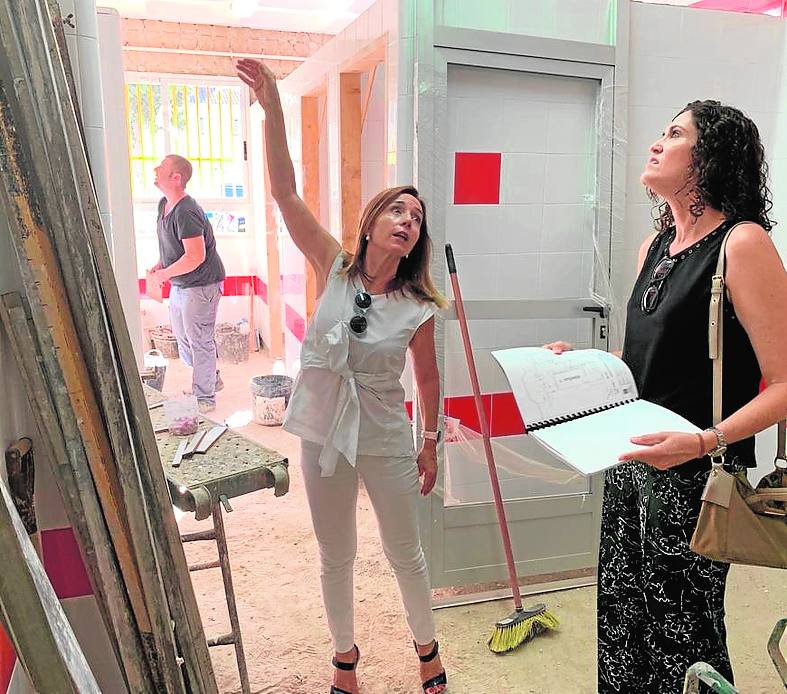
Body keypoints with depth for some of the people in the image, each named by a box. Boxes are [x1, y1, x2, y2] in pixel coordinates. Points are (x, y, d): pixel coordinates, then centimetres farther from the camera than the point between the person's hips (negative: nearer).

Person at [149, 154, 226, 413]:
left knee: (199, 341, 0)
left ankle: (205, 397, 13)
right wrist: (160, 264, 6)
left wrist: (165, 273, -18)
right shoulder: (164, 204, 7)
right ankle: (211, 379, 38)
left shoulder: (186, 213, -24)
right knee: (182, 338, 20)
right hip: (179, 285, 10)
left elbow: (196, 256, -29)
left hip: (200, 285, -10)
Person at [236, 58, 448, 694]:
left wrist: (431, 444, 7)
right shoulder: (335, 268, -10)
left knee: (406, 553, 16)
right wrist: (272, 106, -25)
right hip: (324, 437, 1)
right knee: (336, 558, 18)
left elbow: (427, 377, 2)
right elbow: (284, 191, -17)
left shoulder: (418, 307, -11)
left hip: (386, 440, -1)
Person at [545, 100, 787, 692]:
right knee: (621, 620, 18)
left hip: (697, 475, -7)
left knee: (681, 634, 10)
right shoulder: (657, 244, 10)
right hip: (633, 462, 7)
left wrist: (703, 442, -29)